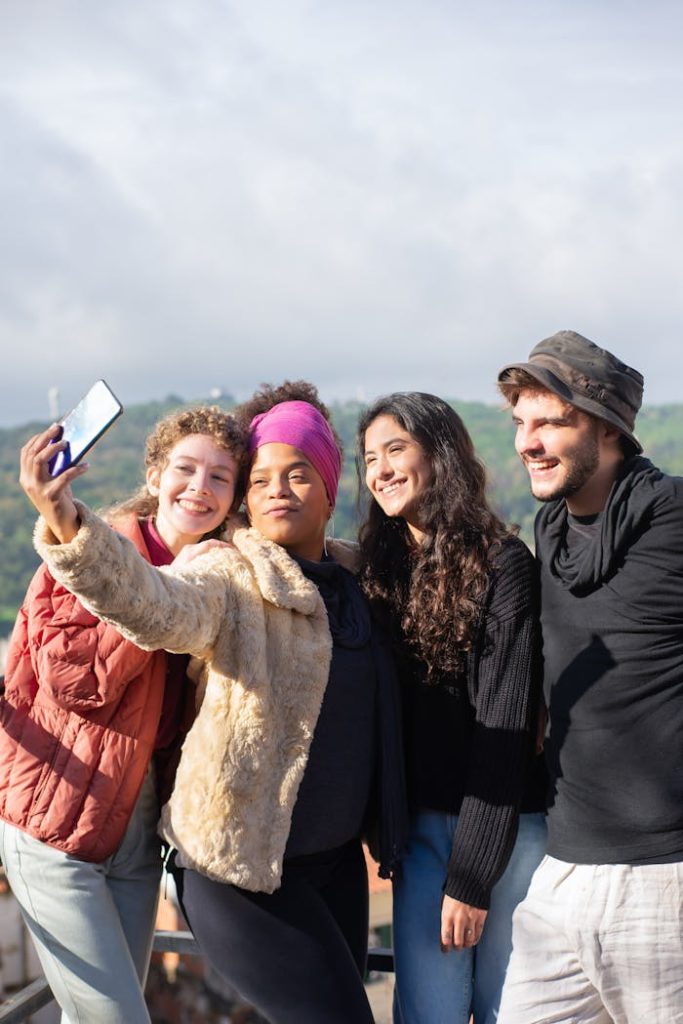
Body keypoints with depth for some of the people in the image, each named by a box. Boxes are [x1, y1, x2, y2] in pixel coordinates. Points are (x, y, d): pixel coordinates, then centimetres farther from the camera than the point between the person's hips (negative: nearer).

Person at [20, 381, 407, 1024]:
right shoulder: (230, 577, -13)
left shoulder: (352, 577, 8)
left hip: (337, 856, 7)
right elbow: (152, 606, -36)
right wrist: (66, 528, -52)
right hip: (245, 867, -7)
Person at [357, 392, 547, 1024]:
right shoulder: (385, 569, 9)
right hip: (423, 823, 5)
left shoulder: (501, 563, -10)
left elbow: (503, 722, -13)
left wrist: (470, 874, -14)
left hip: (507, 825, -4)